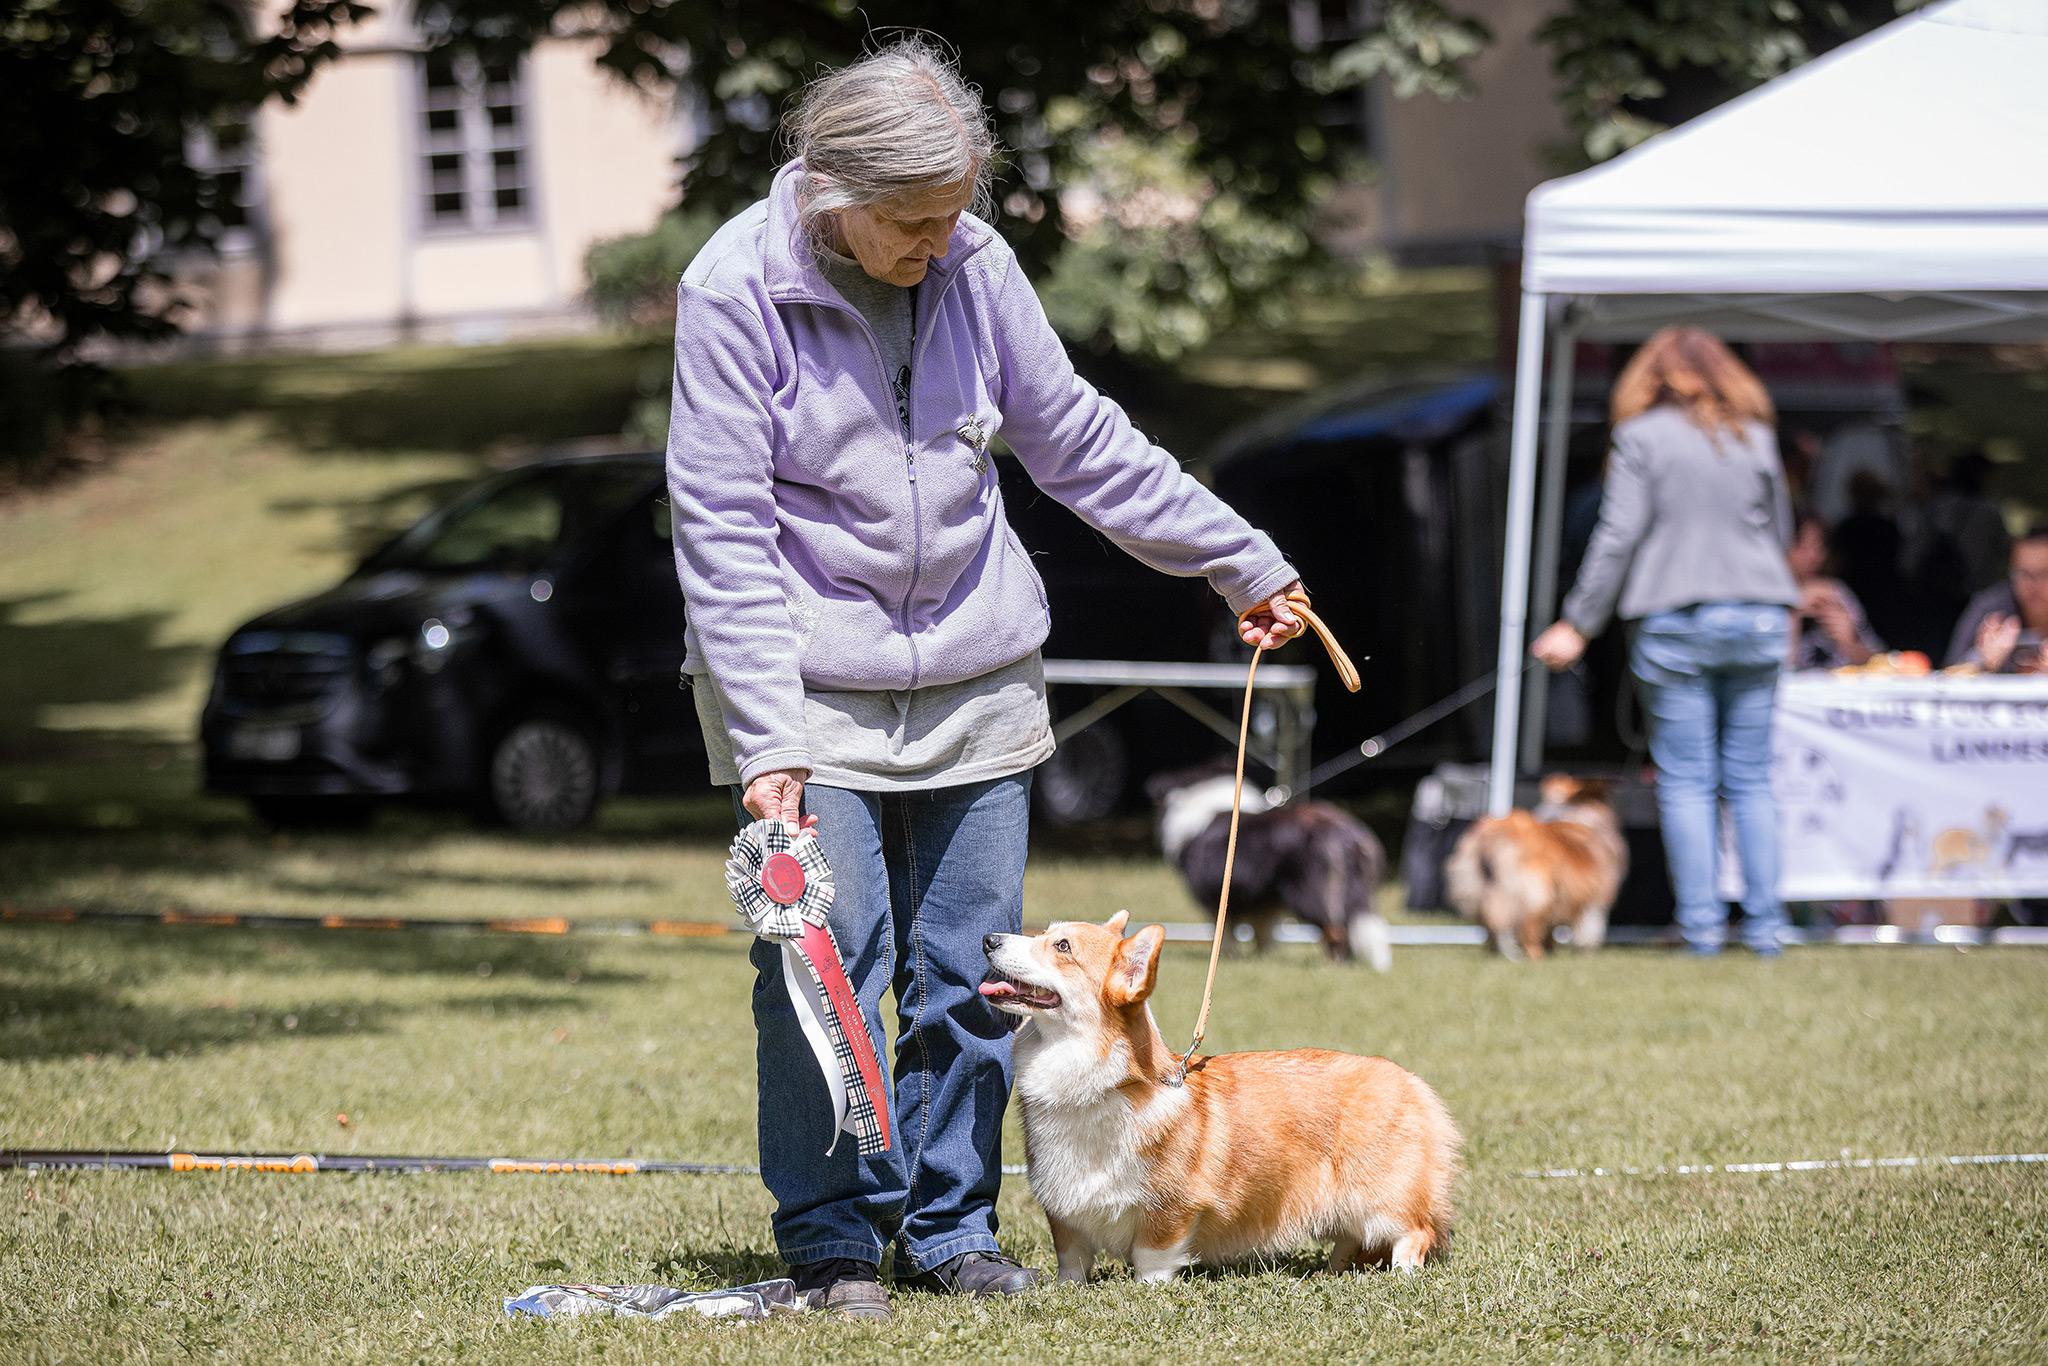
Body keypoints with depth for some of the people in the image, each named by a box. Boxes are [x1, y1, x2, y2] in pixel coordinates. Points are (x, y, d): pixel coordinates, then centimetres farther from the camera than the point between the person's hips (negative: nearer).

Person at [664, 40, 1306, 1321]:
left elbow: (1075, 436, 12)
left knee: (970, 967, 5)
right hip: (810, 681, -4)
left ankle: (952, 1227, 17)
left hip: (977, 675, 4)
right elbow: (724, 531, -14)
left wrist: (1240, 562, 16)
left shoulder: (975, 263, -2)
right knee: (826, 963, -8)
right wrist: (766, 738, -20)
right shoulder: (737, 286, -13)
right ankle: (834, 1238, 5)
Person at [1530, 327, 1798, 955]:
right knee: (1751, 779, 8)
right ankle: (1765, 922, 5)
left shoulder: (1642, 437, 0)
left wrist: (1577, 624, -1)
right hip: (1757, 620, 3)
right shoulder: (1756, 437, 10)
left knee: (1686, 781, 1)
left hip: (1675, 621, -3)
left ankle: (1701, 924, -3)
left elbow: (1617, 537, -5)